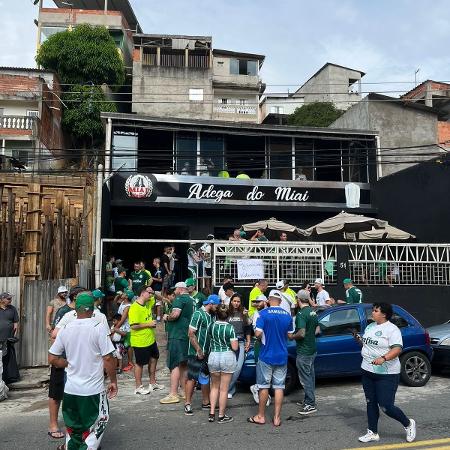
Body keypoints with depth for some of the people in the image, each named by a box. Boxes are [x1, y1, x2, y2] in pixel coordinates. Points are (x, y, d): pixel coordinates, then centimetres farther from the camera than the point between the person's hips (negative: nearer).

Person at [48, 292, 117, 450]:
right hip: (93, 389, -4)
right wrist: (113, 381, -3)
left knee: (72, 425, 21)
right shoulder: (98, 328, -14)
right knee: (96, 425, 11)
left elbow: (52, 359, 3)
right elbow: (108, 358, -14)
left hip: (70, 388, 4)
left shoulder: (66, 329, -1)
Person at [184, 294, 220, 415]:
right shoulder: (198, 314, -15)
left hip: (208, 352, 8)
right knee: (192, 378, 1)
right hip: (196, 353, -7)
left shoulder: (212, 315, 7)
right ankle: (187, 404, 11)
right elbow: (191, 334, -17)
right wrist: (199, 351, -18)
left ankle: (206, 402, 25)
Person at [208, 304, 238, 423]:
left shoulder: (212, 326, -3)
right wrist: (235, 341, 7)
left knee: (215, 386, 19)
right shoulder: (230, 327, -12)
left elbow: (210, 341, 8)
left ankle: (212, 413, 17)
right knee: (224, 389, 7)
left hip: (213, 357, 3)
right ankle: (221, 416, 15)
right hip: (227, 358, -3)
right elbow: (235, 347, -13)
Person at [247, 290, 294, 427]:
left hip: (266, 355, -3)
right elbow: (290, 335, 10)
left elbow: (258, 333, -18)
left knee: (264, 386, 8)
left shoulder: (264, 313, -12)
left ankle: (261, 416, 18)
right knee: (279, 387, 8)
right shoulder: (287, 315, 2)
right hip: (282, 357, 3)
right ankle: (277, 418, 12)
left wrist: (255, 330, 3)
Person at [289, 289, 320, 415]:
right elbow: (317, 330, 15)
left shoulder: (301, 314, -21)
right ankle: (309, 400, 28)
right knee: (310, 376, 17)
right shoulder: (313, 312, 8)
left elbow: (301, 333, -27)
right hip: (312, 349, 9)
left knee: (305, 378, -1)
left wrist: (292, 336, -11)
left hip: (304, 351, -9)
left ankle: (311, 405, 5)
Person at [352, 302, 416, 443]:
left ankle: (408, 424, 21)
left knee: (386, 406, -5)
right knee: (371, 403, 12)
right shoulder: (370, 327, 11)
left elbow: (397, 349, -22)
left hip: (386, 375, -8)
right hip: (368, 371, 8)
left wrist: (383, 358, -36)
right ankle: (373, 433, 23)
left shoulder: (392, 329, -13)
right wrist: (358, 339, 2)